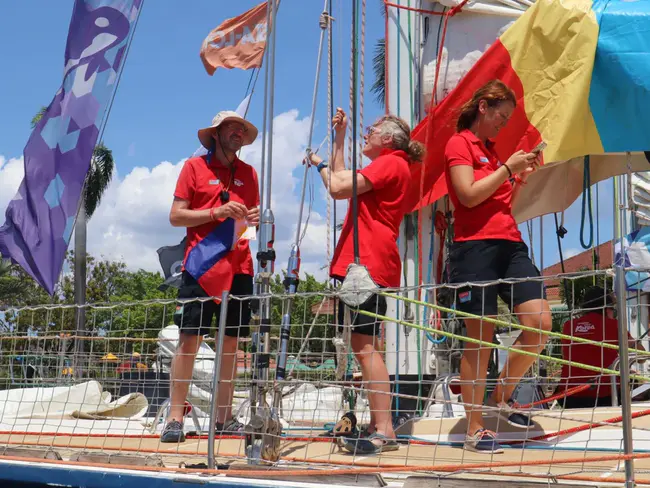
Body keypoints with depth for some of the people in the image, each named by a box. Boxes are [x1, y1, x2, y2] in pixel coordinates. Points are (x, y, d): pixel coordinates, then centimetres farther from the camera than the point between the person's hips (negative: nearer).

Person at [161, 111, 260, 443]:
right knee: (189, 339, -7)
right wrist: (216, 212, -13)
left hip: (239, 267, 4)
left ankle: (224, 417, 10)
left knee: (231, 341, 4)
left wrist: (255, 219, -3)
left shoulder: (249, 174, 17)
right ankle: (175, 417, -4)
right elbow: (176, 216, -1)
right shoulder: (194, 167, 5)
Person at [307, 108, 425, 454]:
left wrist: (320, 164, 6)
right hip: (359, 264, 11)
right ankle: (377, 425, 14)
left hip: (368, 265, -11)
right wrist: (339, 139, 28)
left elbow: (337, 188, -14)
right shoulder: (383, 167, 26)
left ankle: (384, 430, -20)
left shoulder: (391, 163, -6)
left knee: (364, 345, -16)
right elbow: (341, 182, 30)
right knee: (362, 346, 10)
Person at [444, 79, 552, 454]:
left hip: (510, 245, 8)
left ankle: (502, 398, 16)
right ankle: (475, 430, 3)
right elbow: (469, 195, -13)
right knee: (480, 339, -6)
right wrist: (507, 168, -7)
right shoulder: (459, 144, 1)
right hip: (475, 247, -7)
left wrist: (521, 179, 12)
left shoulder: (492, 150, 23)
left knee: (541, 323, -4)